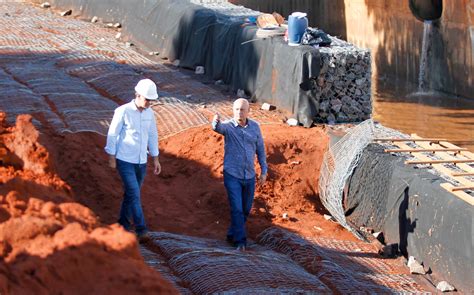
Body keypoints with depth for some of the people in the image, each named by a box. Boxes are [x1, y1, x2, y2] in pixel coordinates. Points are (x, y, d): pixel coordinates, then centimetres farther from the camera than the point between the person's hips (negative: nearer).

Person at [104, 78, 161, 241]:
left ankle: (123, 225, 27)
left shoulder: (149, 113, 4)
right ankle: (141, 230, -9)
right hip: (125, 161, -6)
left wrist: (156, 159, 13)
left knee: (131, 194, 13)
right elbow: (112, 134, -7)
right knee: (134, 194, -11)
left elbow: (153, 136, 13)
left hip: (141, 161, 6)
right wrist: (111, 158, -6)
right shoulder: (123, 111, -13)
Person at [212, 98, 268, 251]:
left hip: (249, 176, 4)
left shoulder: (254, 126, 0)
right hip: (232, 175, -4)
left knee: (246, 209, 14)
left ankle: (233, 234, 33)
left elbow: (260, 149, 8)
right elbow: (218, 128, -35)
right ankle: (240, 241, -2)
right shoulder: (228, 126, -11)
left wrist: (264, 171, 6)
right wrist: (216, 121, -60)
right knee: (237, 209, -9)